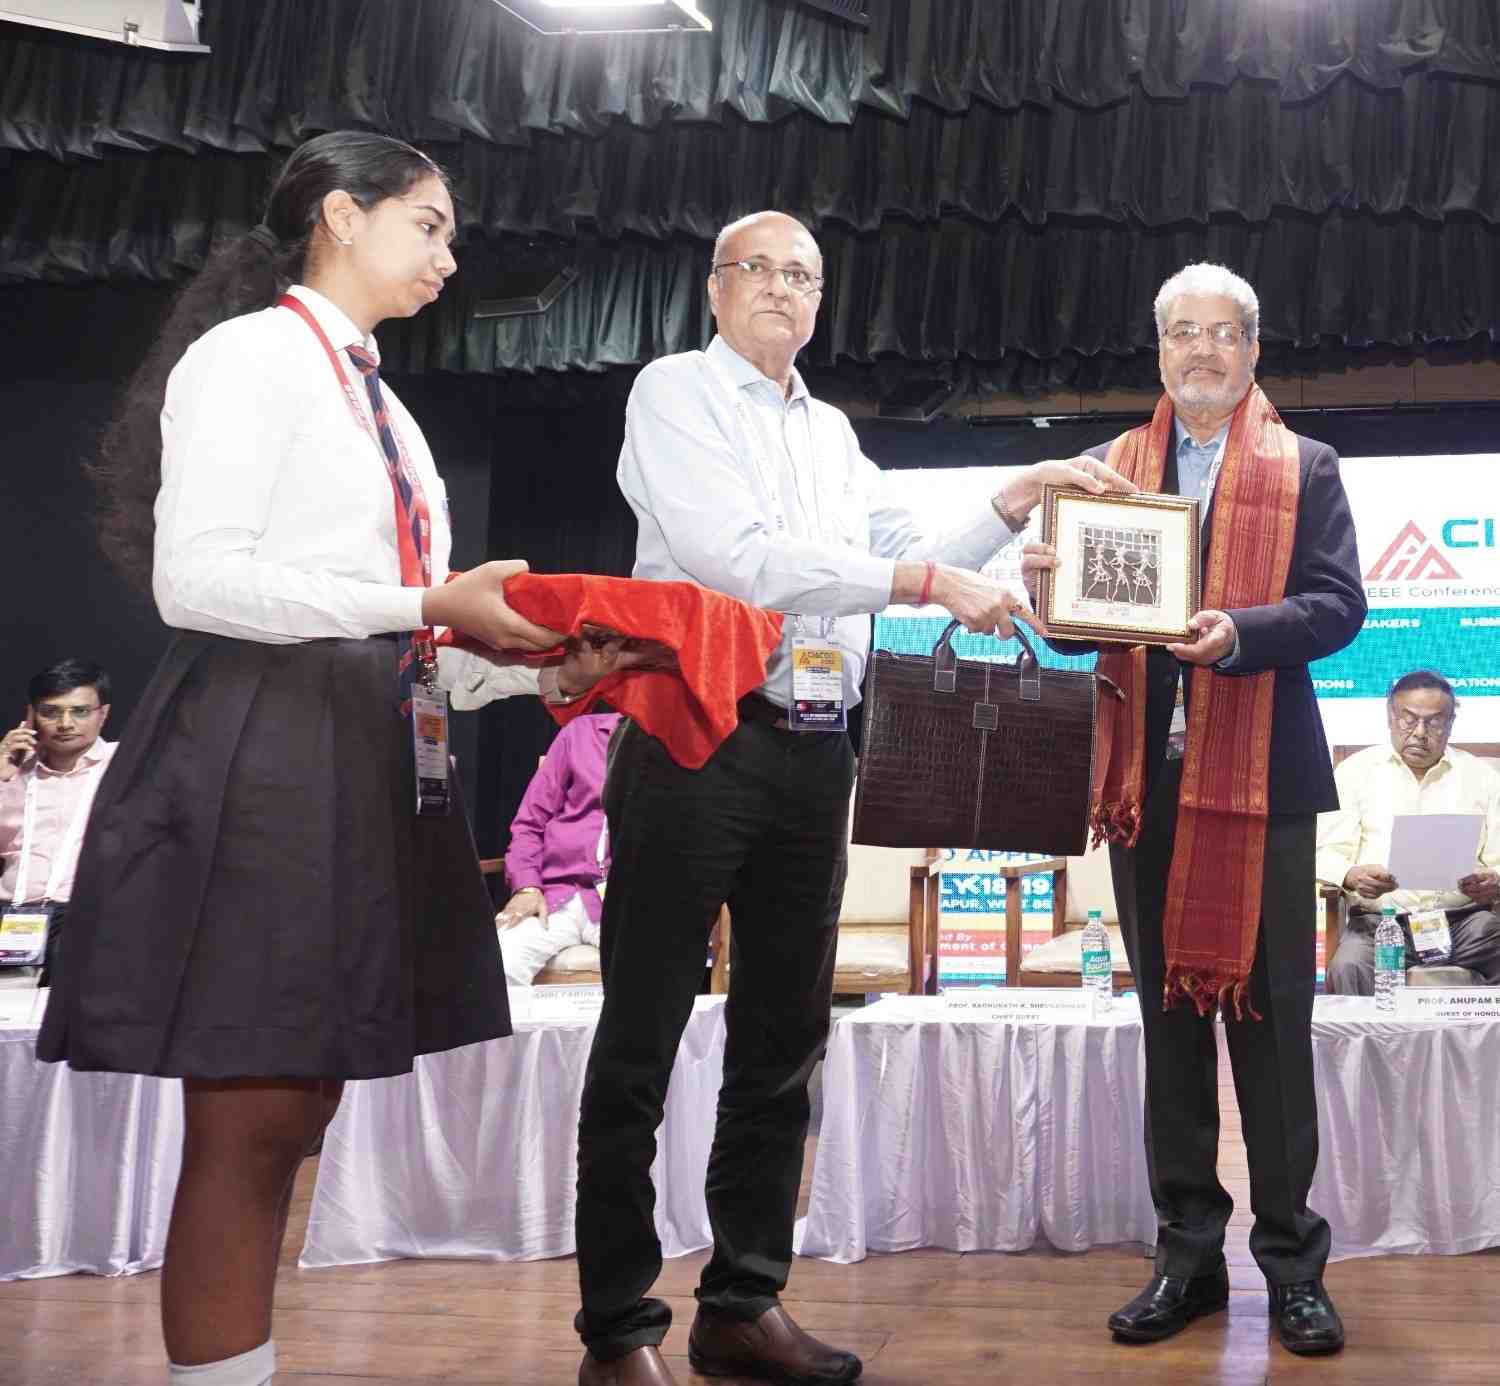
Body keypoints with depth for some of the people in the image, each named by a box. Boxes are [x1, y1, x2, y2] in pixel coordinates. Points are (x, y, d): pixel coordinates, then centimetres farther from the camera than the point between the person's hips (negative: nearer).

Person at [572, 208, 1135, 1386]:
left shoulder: (833, 432, 19)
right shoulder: (677, 392, -1)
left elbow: (916, 562, 23)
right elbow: (734, 555, -14)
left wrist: (1014, 501, 11)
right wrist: (921, 578, -15)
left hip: (814, 754, 7)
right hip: (695, 742, -7)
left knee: (784, 1039, 10)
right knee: (641, 1043, -2)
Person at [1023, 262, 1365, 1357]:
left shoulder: (1306, 469, 7)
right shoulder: (1110, 469, 14)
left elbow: (1338, 605, -4)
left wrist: (1239, 632, -21)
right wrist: (1053, 584, -13)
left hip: (1260, 770, -3)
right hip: (1145, 769, 3)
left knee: (1271, 1015, 1)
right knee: (1169, 1013, 9)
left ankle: (1292, 1261, 12)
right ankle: (1188, 1255, 18)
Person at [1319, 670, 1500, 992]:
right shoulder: (1356, 770, 12)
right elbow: (1327, 852, 4)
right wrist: (1351, 877, -19)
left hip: (1465, 919, 2)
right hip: (1380, 919, -2)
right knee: (1348, 967, -34)